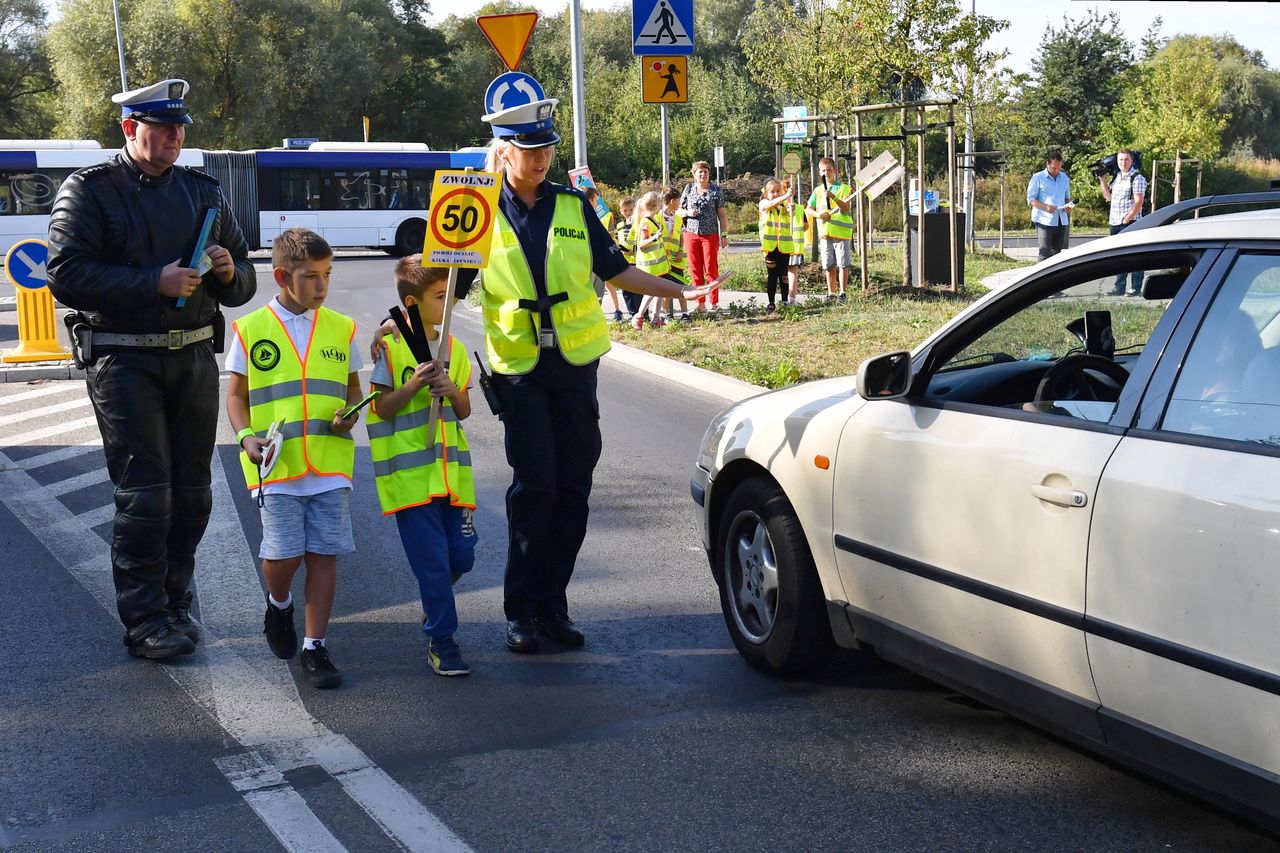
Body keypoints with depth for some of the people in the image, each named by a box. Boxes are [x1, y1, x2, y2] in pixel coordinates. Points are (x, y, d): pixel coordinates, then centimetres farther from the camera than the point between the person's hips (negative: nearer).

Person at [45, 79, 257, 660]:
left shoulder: (202, 192, 15)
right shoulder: (89, 190, -1)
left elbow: (243, 284, 18)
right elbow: (67, 275, -13)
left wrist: (230, 272, -7)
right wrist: (155, 283, -22)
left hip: (194, 356, 5)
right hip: (124, 362, -5)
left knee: (192, 491, 8)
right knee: (144, 493, -6)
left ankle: (175, 604, 23)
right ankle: (143, 621, 4)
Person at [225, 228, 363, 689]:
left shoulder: (341, 329, 9)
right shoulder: (250, 330, 3)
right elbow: (236, 395, 7)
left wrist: (349, 414, -4)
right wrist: (246, 436, -9)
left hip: (329, 463, 2)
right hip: (275, 464, -2)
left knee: (323, 553, 1)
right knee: (283, 554, -6)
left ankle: (315, 647, 11)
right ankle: (279, 604, 29)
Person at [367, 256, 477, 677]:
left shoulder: (454, 349, 10)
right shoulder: (391, 348, -5)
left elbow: (464, 411, 10)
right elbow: (383, 408, -6)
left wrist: (450, 388, -9)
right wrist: (414, 385, -20)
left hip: (451, 470, 5)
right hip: (411, 473, -5)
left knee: (461, 555, 7)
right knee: (432, 560, -3)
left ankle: (435, 604, 37)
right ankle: (440, 641, 9)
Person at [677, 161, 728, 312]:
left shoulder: (716, 190, 2)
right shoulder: (688, 190, 7)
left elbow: (722, 214, 2)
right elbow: (679, 210, 13)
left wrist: (724, 235, -3)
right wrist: (688, 212, -9)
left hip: (710, 235, -2)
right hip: (691, 235, 2)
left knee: (711, 270, -2)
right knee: (695, 271, 3)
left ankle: (713, 304, 3)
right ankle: (700, 304, 10)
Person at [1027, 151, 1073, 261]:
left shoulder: (1064, 178, 15)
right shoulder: (1038, 178, -2)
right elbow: (1030, 199, -4)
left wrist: (1068, 205, 1)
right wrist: (1045, 207, -20)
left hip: (1061, 220, 6)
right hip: (1044, 221, -6)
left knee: (1056, 252, 9)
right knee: (1045, 253, -13)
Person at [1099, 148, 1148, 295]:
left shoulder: (1137, 178, -8)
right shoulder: (1117, 177, 16)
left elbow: (1138, 202, -13)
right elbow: (1109, 196, 23)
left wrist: (1127, 219, -16)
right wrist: (1102, 180, 16)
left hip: (1130, 223, -8)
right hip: (1115, 223, 8)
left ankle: (1136, 289, -1)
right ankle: (1119, 288, 19)